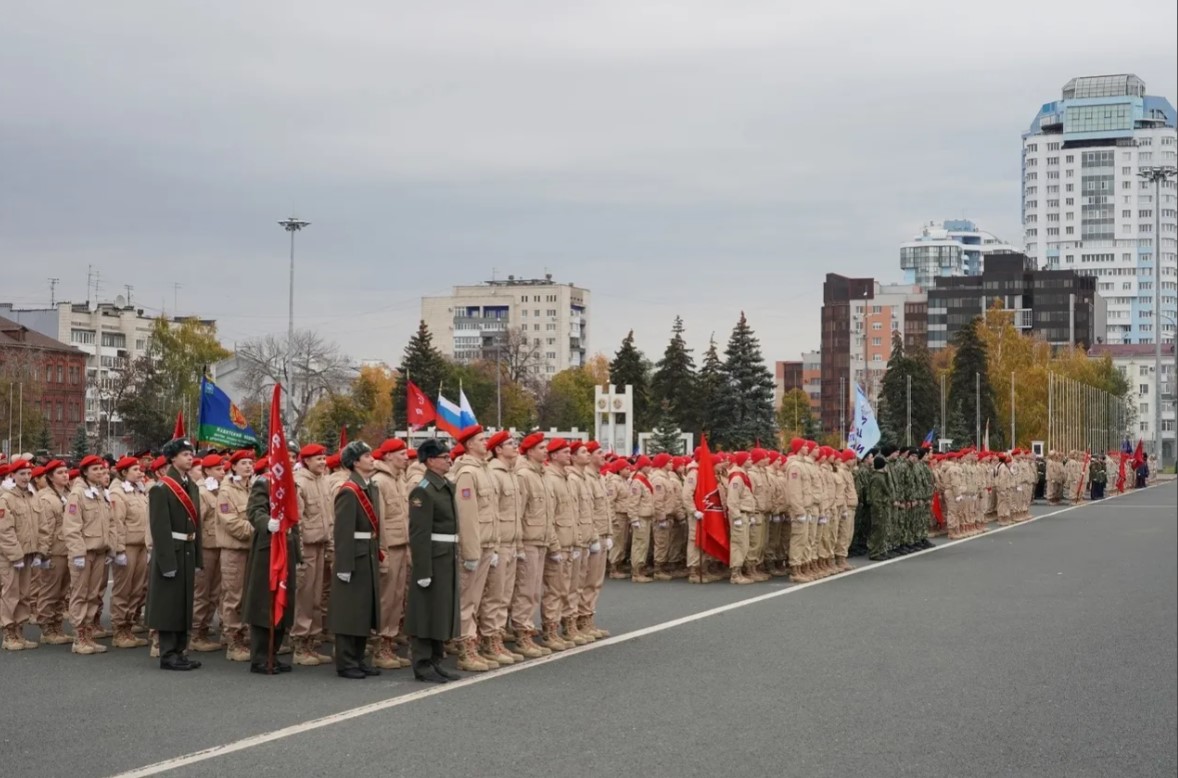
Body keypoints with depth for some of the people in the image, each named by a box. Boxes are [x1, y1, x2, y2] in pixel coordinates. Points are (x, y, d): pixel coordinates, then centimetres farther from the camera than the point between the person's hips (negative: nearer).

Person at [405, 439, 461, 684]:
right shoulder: (423, 491, -14)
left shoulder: (447, 487, 14)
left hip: (449, 558, 9)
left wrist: (455, 555, 15)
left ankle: (435, 661, 21)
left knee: (443, 610, 13)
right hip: (433, 559, -9)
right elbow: (419, 534, -18)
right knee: (426, 610, -2)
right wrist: (423, 570, -21)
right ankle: (422, 665, 4)